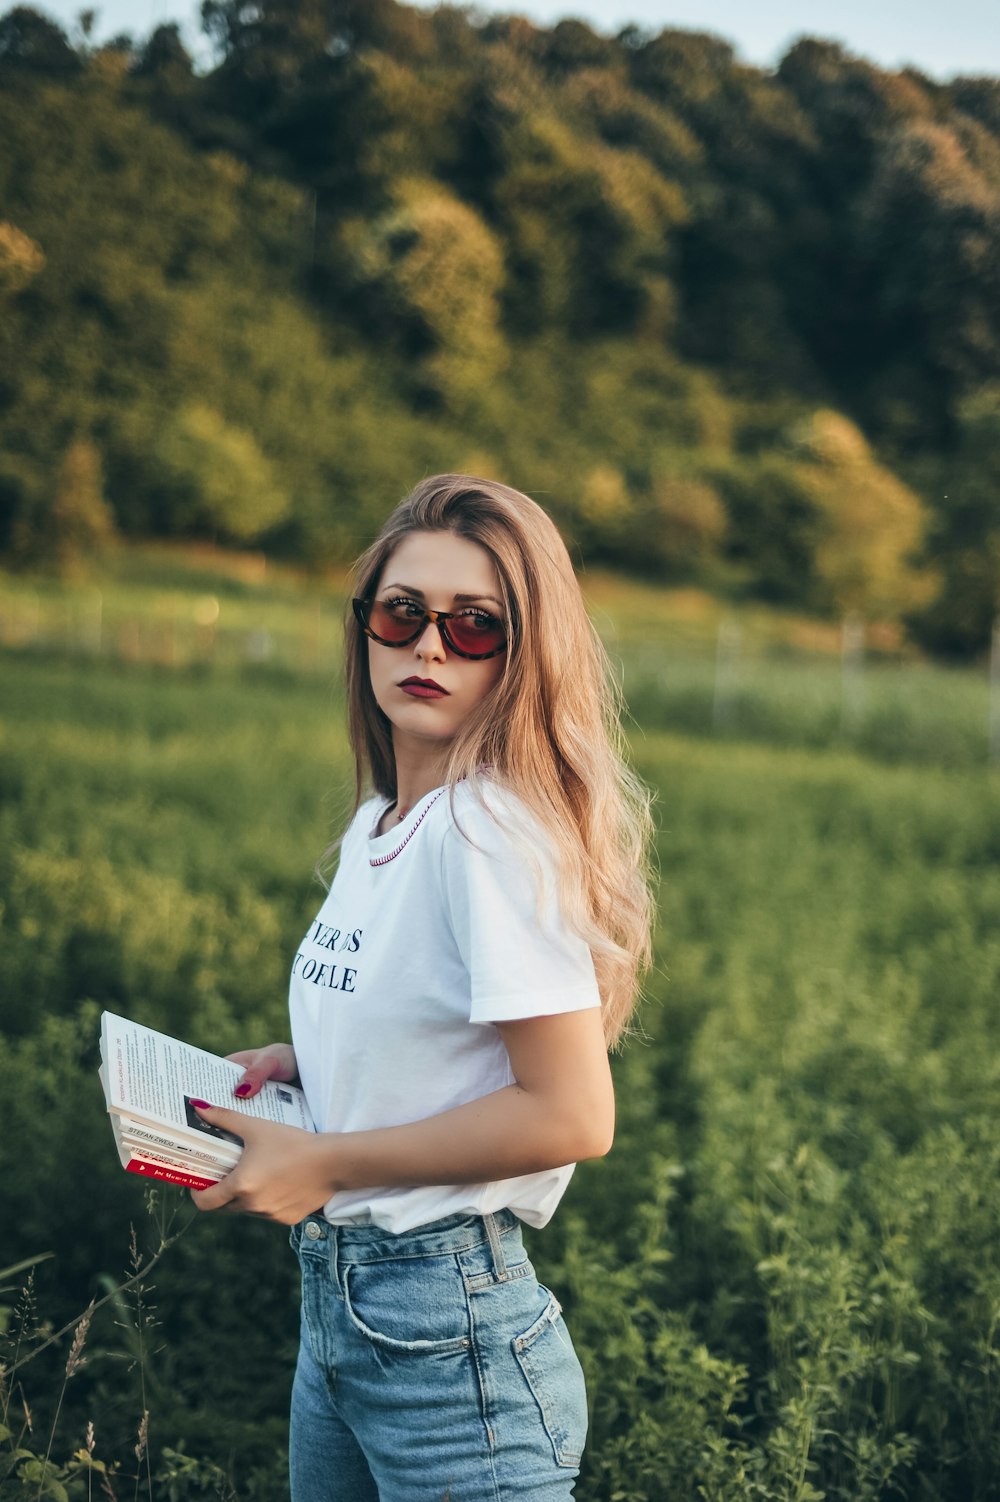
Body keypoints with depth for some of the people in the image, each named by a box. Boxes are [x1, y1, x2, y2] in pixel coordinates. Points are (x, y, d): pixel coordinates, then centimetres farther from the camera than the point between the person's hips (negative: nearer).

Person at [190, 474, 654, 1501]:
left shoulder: (493, 831, -19)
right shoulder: (376, 822, 8)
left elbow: (570, 1116, -23)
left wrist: (324, 1163, -17)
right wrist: (303, 1060, 5)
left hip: (448, 1335, -8)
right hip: (333, 1301, 8)